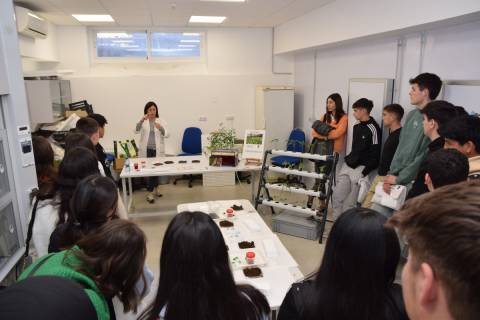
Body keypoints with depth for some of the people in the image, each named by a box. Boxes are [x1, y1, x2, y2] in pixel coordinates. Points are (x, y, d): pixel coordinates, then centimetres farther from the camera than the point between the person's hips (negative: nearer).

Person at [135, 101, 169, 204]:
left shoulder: (161, 121, 2)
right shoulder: (143, 121, 2)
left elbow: (167, 135, -8)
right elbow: (136, 130, -15)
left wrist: (161, 128, -29)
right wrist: (141, 120, -31)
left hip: (157, 150, 1)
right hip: (146, 150, -1)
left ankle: (155, 188, 29)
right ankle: (151, 192, 11)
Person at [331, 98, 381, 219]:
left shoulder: (373, 128, -12)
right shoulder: (356, 126, 14)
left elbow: (375, 155, -13)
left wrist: (364, 172, -16)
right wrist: (348, 159, 13)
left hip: (361, 168, -7)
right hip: (348, 165, 7)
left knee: (348, 204, -5)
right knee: (336, 196, 2)